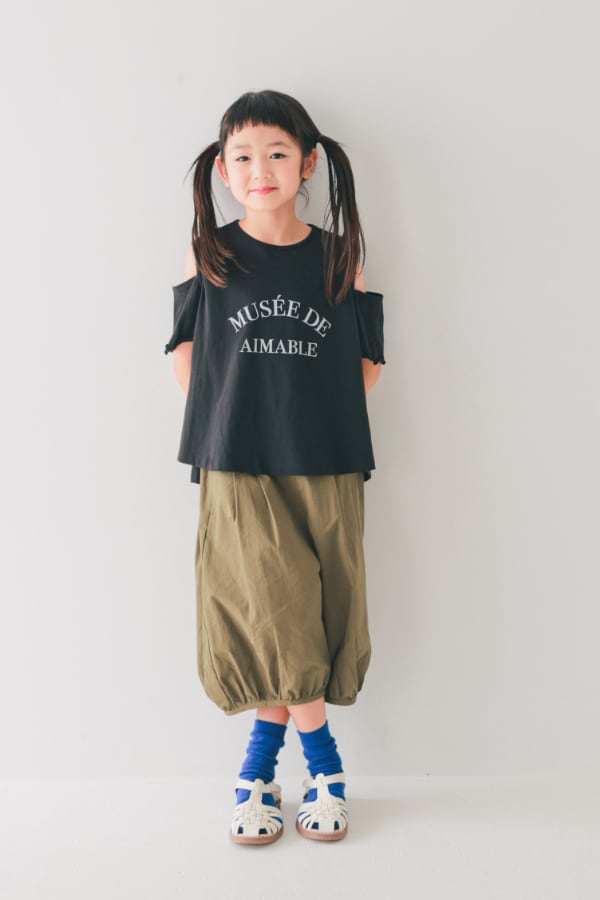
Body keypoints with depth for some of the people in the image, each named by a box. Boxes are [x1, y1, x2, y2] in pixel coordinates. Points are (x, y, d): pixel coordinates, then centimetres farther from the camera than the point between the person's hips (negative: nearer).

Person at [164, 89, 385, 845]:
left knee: (314, 618, 6)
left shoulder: (338, 258, 3)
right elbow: (186, 353, 8)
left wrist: (313, 417, 0)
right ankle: (319, 754, 21)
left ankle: (265, 751, 27)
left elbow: (366, 364, 8)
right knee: (269, 616, -3)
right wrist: (228, 418, 1)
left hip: (325, 472, 1)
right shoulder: (208, 255, 2)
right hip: (238, 471, -1)